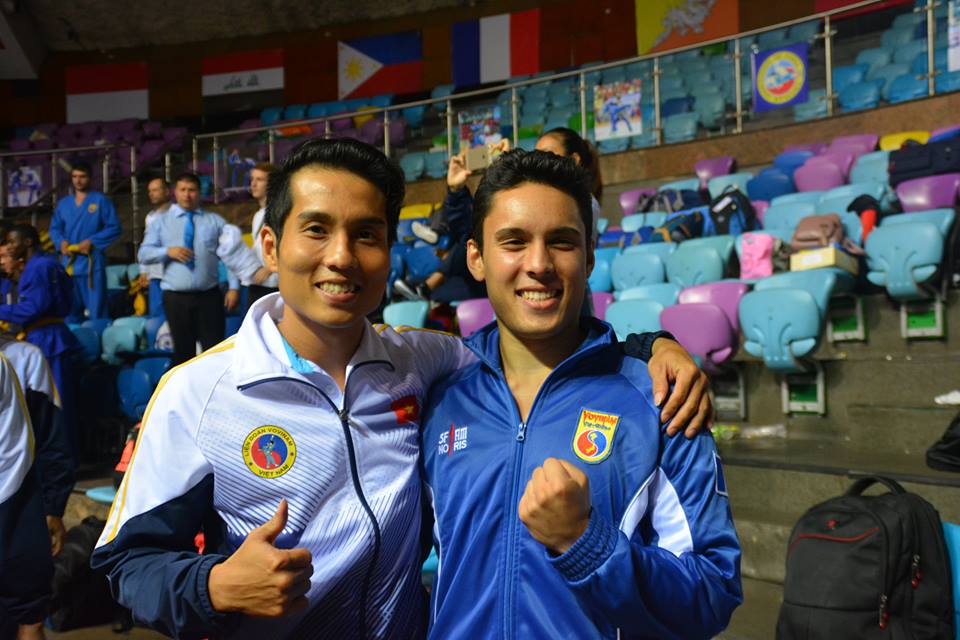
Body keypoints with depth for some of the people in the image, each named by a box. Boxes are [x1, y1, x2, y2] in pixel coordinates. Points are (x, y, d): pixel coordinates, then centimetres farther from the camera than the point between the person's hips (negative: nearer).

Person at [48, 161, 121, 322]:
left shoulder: (100, 201, 2)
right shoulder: (63, 203, 16)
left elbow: (114, 228, -3)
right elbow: (54, 228, 18)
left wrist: (91, 241, -13)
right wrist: (61, 242, -3)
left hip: (92, 262, -5)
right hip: (68, 263, 5)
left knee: (96, 309, -6)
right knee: (70, 310, 9)